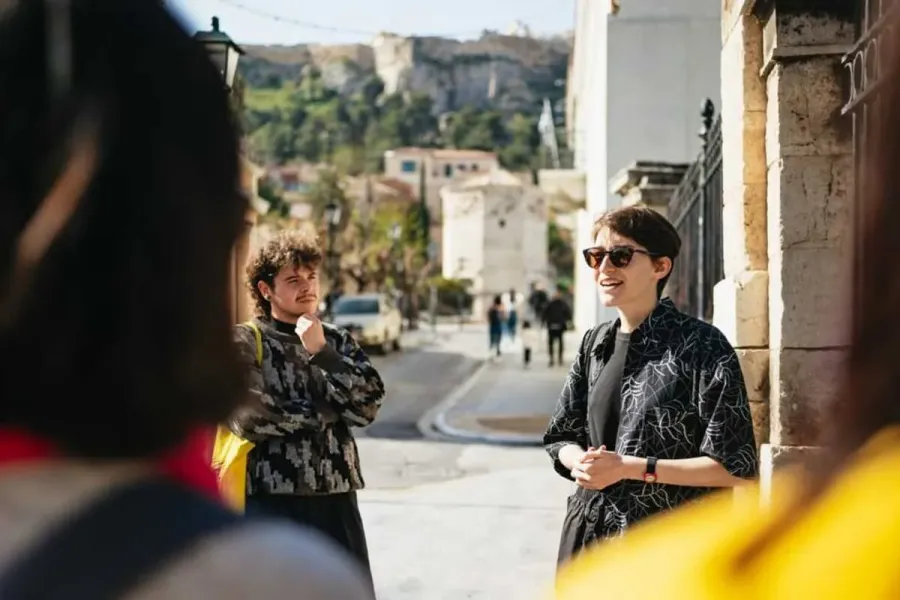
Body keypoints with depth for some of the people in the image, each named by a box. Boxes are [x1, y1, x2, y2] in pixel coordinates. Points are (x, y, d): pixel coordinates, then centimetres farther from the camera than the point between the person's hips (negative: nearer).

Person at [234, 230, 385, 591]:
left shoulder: (338, 342, 12)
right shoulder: (245, 343, -2)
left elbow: (367, 407, -3)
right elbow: (250, 418, -16)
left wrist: (321, 354, -10)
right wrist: (325, 412, -6)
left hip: (336, 498, 4)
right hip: (273, 500, -4)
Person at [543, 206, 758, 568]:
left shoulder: (701, 345, -10)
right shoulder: (595, 344, 9)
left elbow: (735, 468, -14)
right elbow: (561, 438, 17)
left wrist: (632, 467, -17)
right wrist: (581, 464, -7)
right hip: (588, 538, 6)